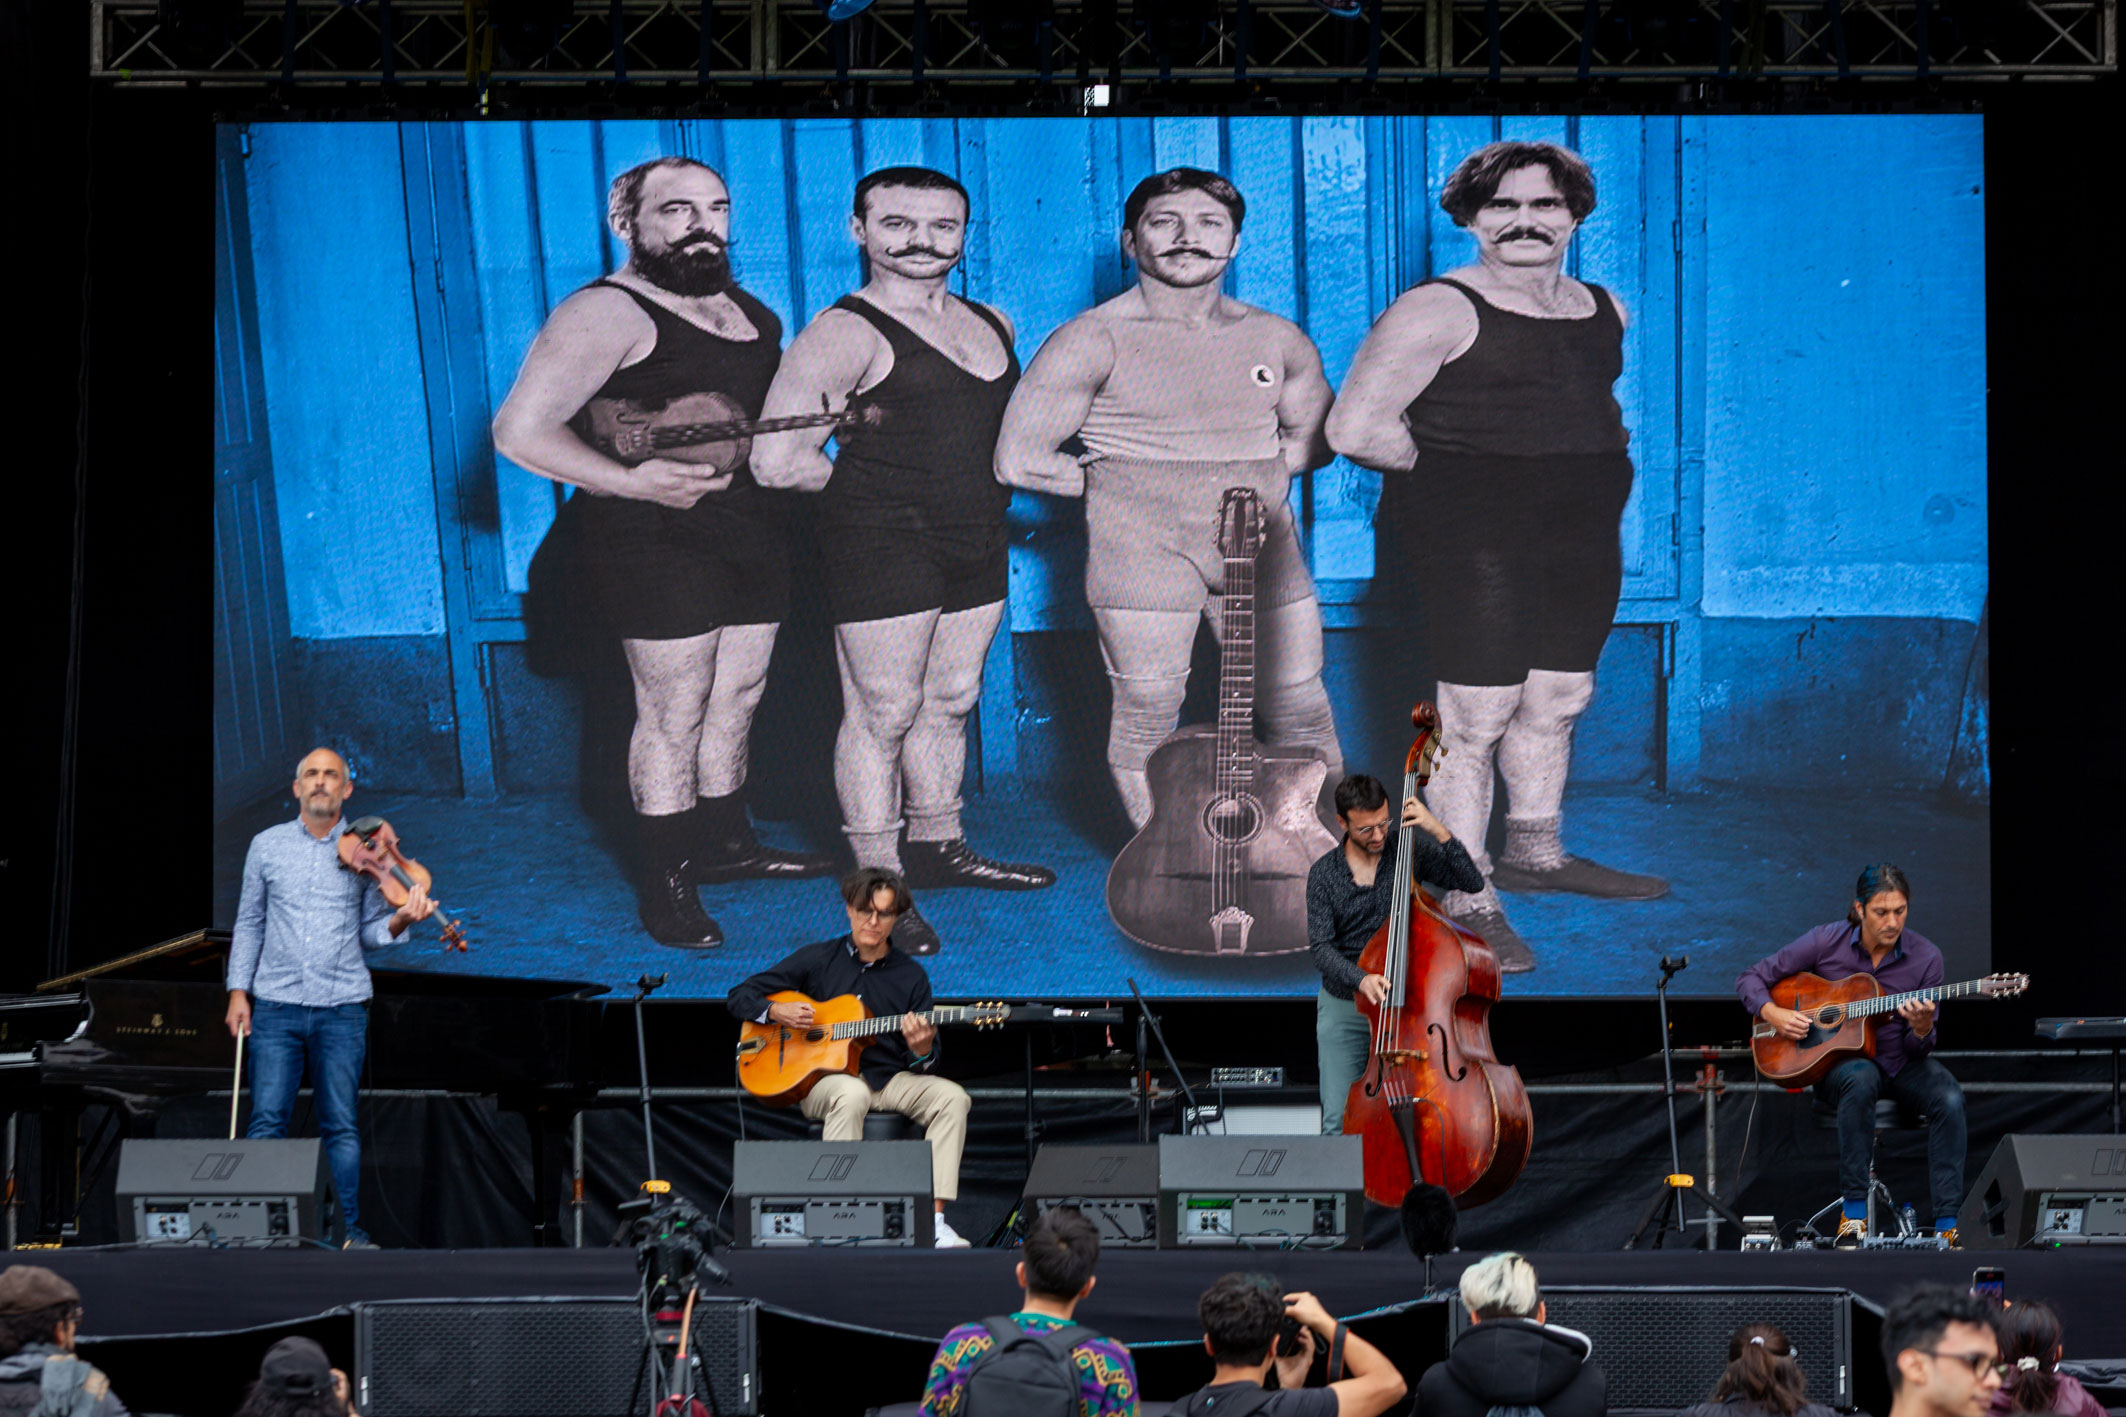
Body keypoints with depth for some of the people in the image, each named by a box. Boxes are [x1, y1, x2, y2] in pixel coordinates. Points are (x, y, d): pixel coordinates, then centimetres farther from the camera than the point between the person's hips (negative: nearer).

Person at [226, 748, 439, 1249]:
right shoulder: (267, 846, 9)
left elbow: (370, 931, 10)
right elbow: (249, 924, 13)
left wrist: (400, 920, -11)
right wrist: (238, 991, 5)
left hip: (341, 1006, 0)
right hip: (275, 1003, 0)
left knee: (340, 1125, 1)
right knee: (267, 1120, -5)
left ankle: (350, 1228, 7)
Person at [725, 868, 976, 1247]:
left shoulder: (910, 975, 7)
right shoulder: (819, 959, 4)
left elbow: (924, 1069, 7)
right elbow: (740, 997, 8)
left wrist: (922, 1052, -18)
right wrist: (777, 1013, -12)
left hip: (890, 1080, 3)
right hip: (823, 1080, -3)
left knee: (952, 1097, -24)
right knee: (852, 1094, -39)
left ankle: (933, 1219, -30)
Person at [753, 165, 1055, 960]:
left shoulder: (991, 325, 11)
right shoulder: (846, 334, -13)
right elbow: (778, 461, -17)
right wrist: (867, 482, -4)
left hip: (977, 540, 8)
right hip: (880, 544, -8)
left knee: (950, 701, 17)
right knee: (882, 713, -2)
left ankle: (936, 849, 31)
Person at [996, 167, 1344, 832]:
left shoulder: (1278, 340, 9)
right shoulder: (1093, 342, -5)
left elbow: (1315, 438, 22)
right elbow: (1020, 459, -7)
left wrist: (1249, 476, 7)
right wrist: (1120, 485, -1)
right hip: (1142, 549, -4)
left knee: (1303, 711, 5)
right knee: (1147, 714, -2)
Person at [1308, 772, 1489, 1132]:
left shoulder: (1408, 848, -1)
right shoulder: (1323, 874, -1)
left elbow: (1471, 882, -8)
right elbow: (1322, 949, -10)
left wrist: (1438, 831, -20)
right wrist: (1360, 979, -29)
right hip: (1344, 1008, 1)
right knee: (1338, 1122, -3)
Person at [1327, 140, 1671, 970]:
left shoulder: (1604, 310, 12)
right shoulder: (1439, 311, -10)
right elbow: (1356, 429, -14)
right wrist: (1450, 473, -5)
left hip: (1582, 531, 7)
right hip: (1472, 535, -7)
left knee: (1557, 704, 16)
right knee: (1476, 715, -8)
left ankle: (1534, 854, 33)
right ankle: (1465, 898, -3)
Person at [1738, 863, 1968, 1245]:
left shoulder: (1924, 957, -7)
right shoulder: (1826, 942, -8)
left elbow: (1917, 1050, -4)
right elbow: (1751, 979, 1)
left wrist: (1921, 1030, -27)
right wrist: (1774, 1014, -18)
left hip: (1899, 1061, 2)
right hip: (1837, 1061, -2)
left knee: (1949, 1099, -29)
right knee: (1861, 1080, -39)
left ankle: (1946, 1225, -29)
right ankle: (1854, 1212, -34)